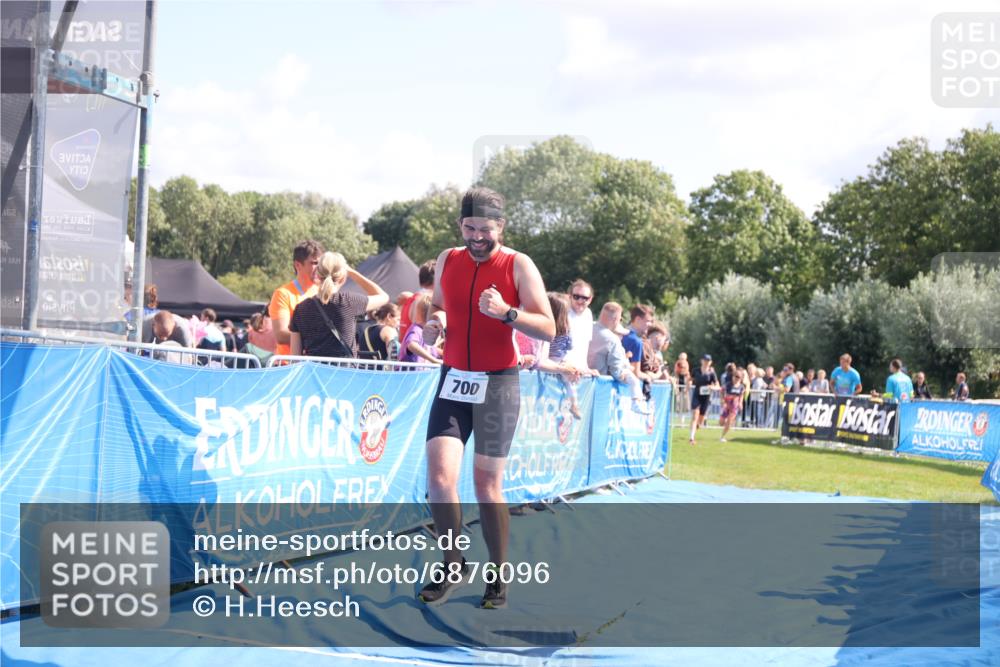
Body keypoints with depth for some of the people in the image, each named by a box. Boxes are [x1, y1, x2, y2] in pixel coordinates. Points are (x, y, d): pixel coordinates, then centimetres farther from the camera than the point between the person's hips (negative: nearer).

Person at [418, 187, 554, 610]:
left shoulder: (518, 265, -6)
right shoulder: (447, 260, 7)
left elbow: (548, 329, -9)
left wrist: (506, 312, -25)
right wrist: (436, 319, 0)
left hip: (498, 384, -3)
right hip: (453, 380, 3)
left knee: (487, 485, 0)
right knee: (439, 478, -9)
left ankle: (498, 578, 17)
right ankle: (454, 566, 11)